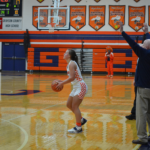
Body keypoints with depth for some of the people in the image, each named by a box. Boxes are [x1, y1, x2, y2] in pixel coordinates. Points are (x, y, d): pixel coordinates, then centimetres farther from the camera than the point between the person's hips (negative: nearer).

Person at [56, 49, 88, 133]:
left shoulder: (71, 64, -16)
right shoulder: (70, 64, 13)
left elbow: (72, 78, -24)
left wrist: (62, 83, -17)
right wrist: (62, 83, 9)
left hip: (80, 87, -10)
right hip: (76, 87, 10)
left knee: (75, 106, -8)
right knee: (69, 105, 15)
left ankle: (78, 128, -2)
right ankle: (81, 120, 25)